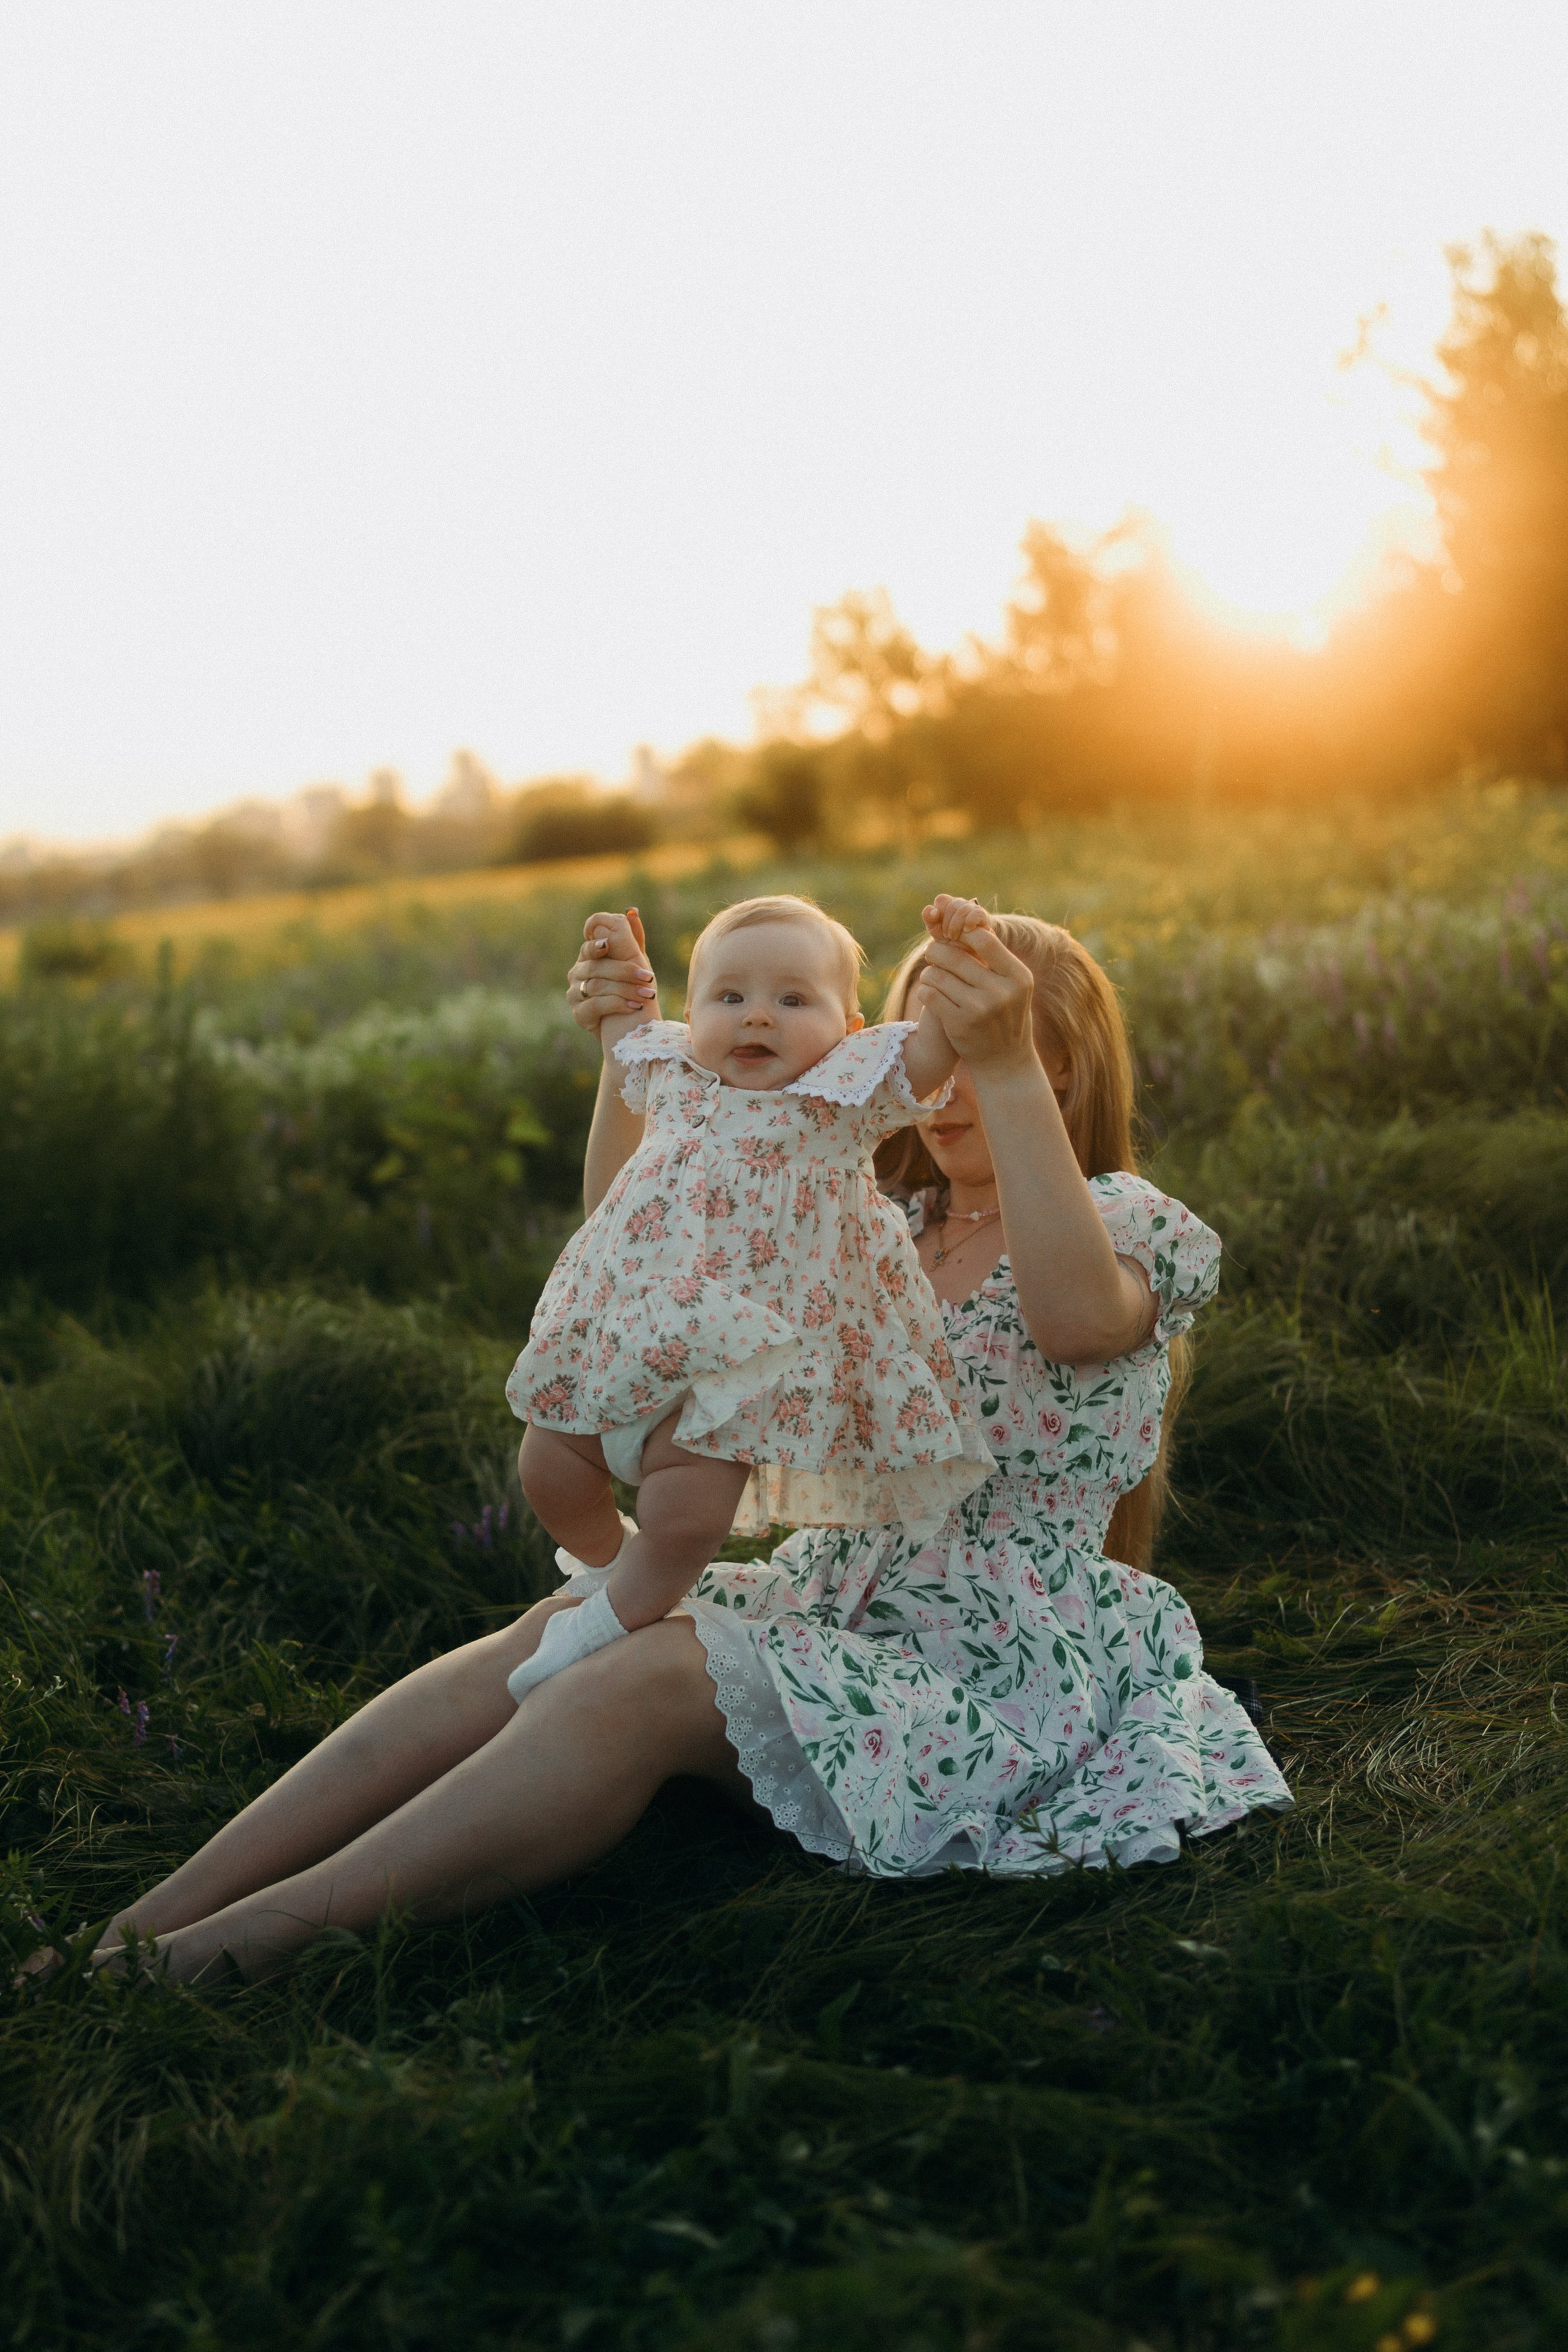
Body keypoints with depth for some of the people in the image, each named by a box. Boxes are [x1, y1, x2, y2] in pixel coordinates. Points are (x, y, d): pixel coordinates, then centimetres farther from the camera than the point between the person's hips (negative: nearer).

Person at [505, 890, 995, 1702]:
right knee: (548, 1466, 10)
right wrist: (618, 967, 23)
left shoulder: (848, 1091, -4)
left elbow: (934, 1043, -17)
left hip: (740, 1350, -5)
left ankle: (614, 1618, 12)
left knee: (687, 1510, -16)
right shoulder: (672, 1071, 9)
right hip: (620, 1323, 5)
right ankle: (606, 1557, 41)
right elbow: (620, 1030, 32)